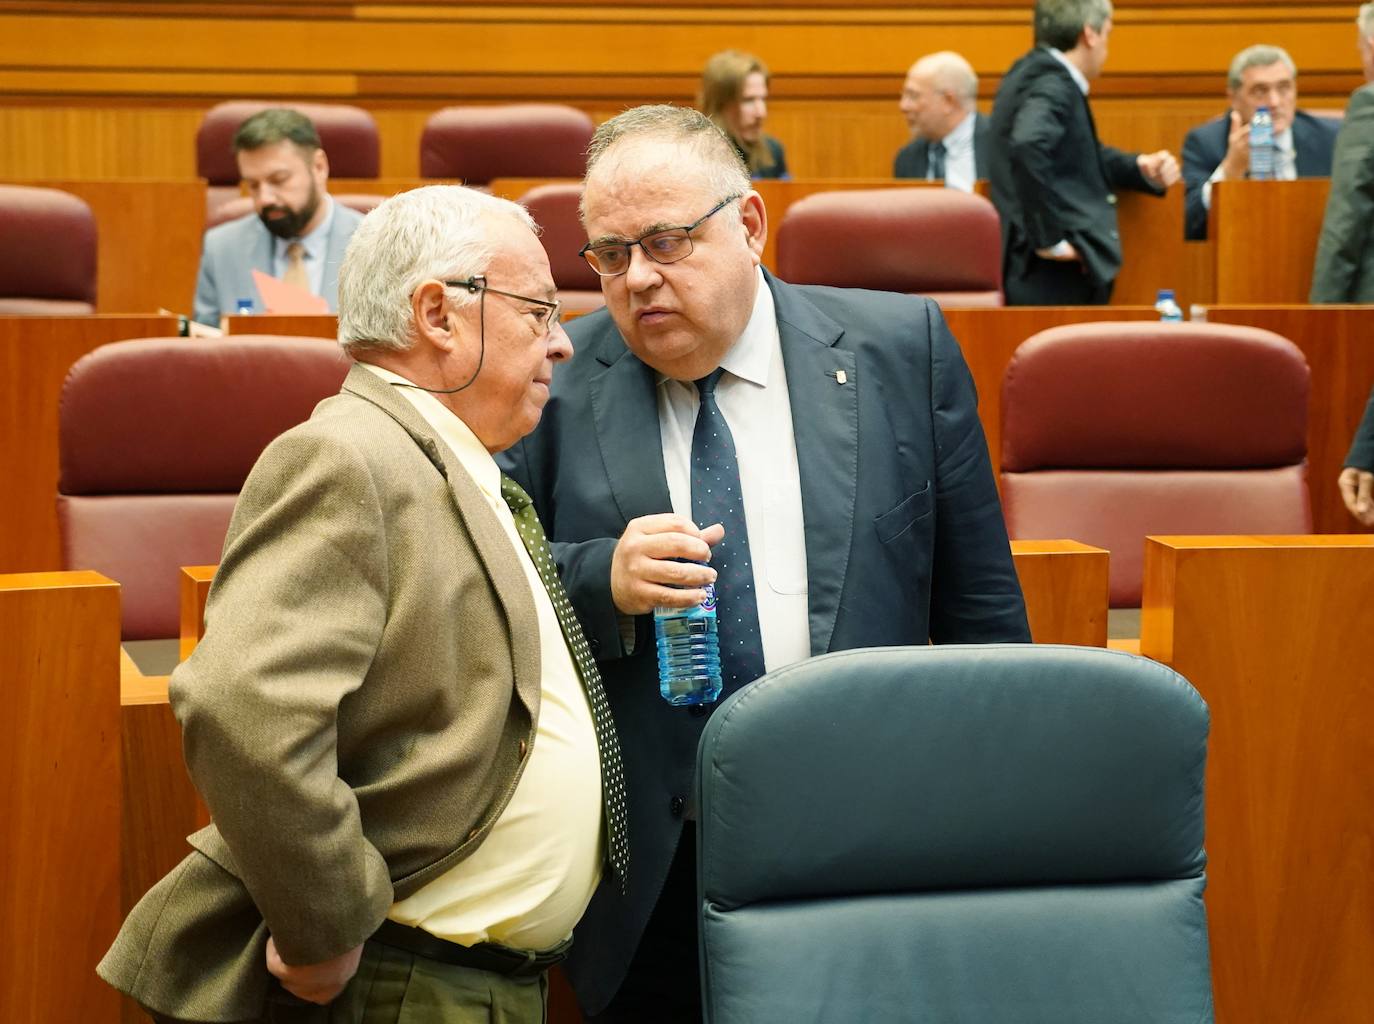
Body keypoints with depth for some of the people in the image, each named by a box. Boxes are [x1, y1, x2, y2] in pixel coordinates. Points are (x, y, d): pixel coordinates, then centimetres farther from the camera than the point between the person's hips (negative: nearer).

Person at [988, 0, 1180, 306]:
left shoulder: (1031, 73, 16)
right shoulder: (1053, 86, -14)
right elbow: (1028, 147, -33)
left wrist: (1140, 168, 10)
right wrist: (1050, 238, -26)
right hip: (1054, 278, -10)